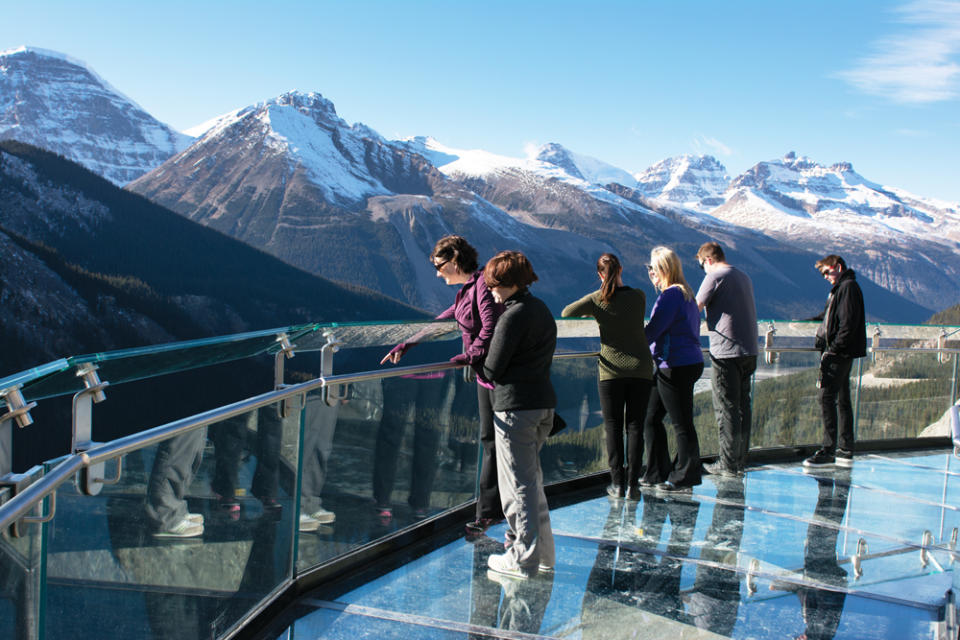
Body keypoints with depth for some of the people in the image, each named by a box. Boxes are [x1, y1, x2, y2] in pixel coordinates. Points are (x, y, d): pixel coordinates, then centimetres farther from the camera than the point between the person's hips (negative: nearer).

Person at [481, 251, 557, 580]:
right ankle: (543, 552, 25)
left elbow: (492, 369, -13)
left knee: (518, 484, 1)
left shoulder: (513, 316, -15)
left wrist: (482, 364, 9)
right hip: (545, 402, 9)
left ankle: (524, 559, 8)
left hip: (515, 406, -9)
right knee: (531, 478, 19)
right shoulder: (542, 310, 13)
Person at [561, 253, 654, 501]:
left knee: (613, 426, 7)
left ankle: (617, 484, 7)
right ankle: (632, 485, 3)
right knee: (635, 426, 5)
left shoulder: (596, 300, -6)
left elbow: (566, 312, 2)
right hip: (641, 369, 2)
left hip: (611, 370, -1)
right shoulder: (638, 296, -1)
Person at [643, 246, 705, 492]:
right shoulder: (686, 294, 16)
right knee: (650, 417, 13)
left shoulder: (671, 295, -14)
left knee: (681, 422, -1)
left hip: (677, 367, -10)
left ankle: (684, 478, 9)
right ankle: (659, 473, 19)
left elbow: (652, 330, -18)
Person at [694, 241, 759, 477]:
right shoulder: (745, 278, 16)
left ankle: (728, 464, 1)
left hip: (726, 351, -8)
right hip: (749, 350, 8)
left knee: (726, 407, -3)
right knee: (742, 405, 12)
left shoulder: (715, 277, -8)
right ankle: (740, 460, 18)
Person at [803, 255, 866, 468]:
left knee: (827, 397, -10)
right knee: (842, 400, 11)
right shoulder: (840, 288, 19)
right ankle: (845, 452, 16)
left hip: (840, 354, -10)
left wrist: (833, 349, -20)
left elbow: (848, 323, -19)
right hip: (840, 354, 10)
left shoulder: (848, 287, -11)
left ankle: (828, 452, -9)